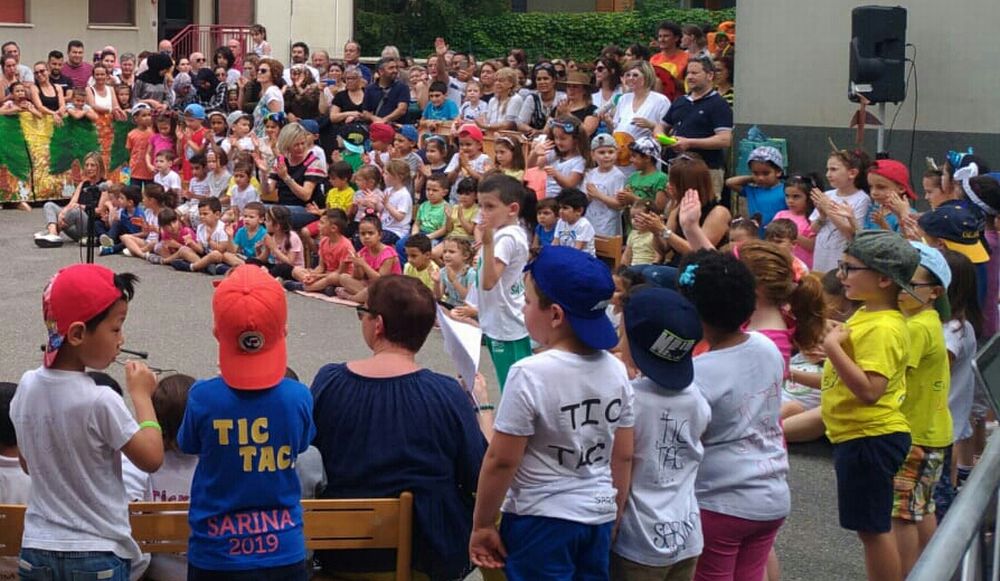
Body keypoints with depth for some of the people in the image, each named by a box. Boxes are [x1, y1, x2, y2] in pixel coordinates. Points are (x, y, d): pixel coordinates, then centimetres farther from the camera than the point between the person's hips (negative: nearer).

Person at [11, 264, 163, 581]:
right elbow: (152, 459, -12)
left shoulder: (27, 387, -4)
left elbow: (27, 462, 9)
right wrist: (141, 394, -6)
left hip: (36, 549, 5)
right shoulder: (100, 401, -22)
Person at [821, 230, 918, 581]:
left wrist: (832, 348, -28)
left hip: (869, 438, -11)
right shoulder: (868, 314, 10)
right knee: (874, 527, 19)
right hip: (862, 435, 11)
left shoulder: (882, 328, -22)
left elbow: (869, 390, -29)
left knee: (873, 528, -1)